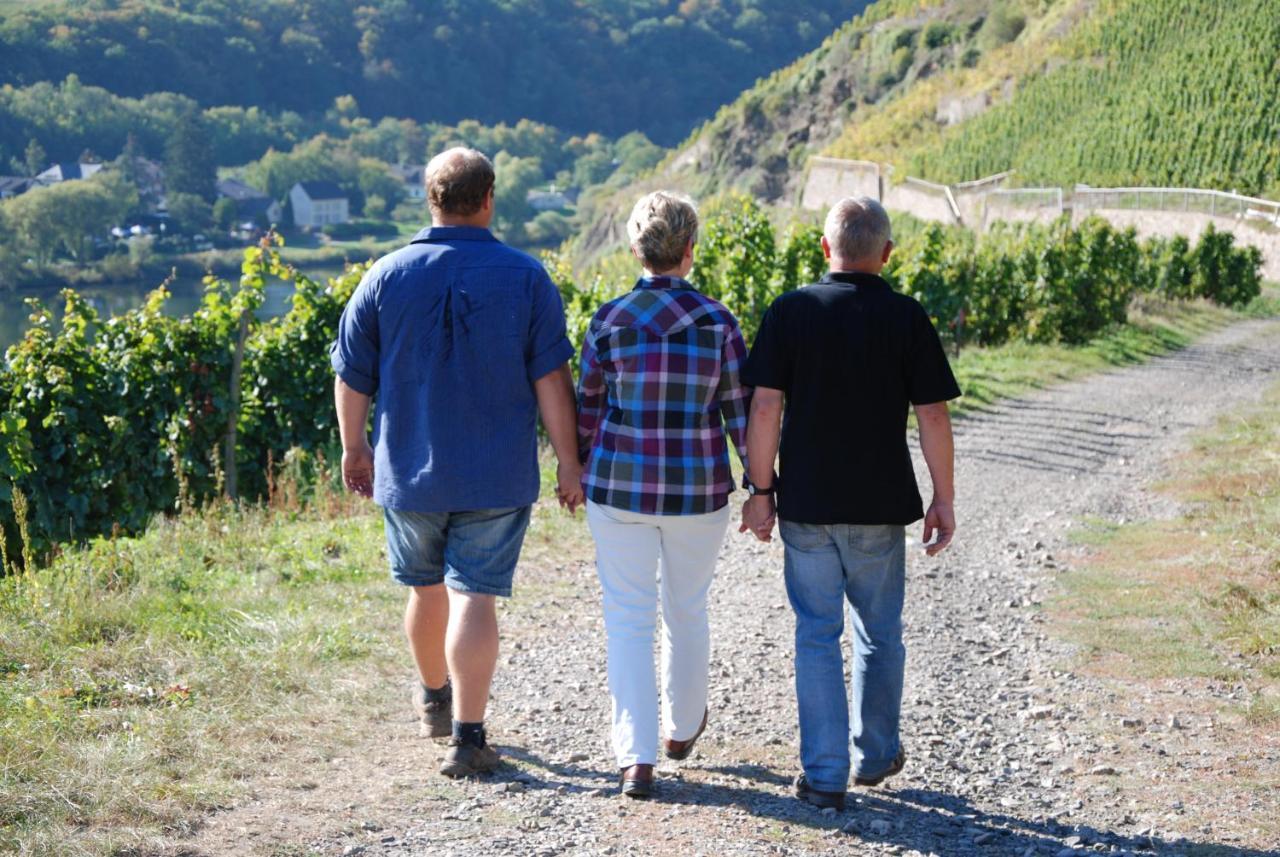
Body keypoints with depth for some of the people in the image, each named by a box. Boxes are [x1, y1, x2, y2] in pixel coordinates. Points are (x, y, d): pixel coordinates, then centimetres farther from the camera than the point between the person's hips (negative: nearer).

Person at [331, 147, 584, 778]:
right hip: (497, 477, -2)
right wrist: (569, 464, 0)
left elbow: (352, 378, 3)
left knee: (427, 588, 19)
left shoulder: (386, 277, -3)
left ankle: (435, 700, 40)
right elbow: (550, 381, -8)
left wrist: (354, 449, 17)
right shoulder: (525, 277, -6)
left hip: (409, 471, 2)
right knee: (475, 597, -2)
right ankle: (467, 736, -5)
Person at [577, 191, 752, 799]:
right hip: (698, 491, 1)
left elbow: (588, 406, 2)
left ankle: (636, 757, -1)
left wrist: (580, 473, 17)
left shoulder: (610, 320, -7)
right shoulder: (718, 322, -7)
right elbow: (741, 412, -4)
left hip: (619, 486, -1)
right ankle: (683, 727, 39)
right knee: (688, 610, 19)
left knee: (629, 618, 5)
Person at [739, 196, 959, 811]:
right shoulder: (907, 318, -4)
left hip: (806, 505, -1)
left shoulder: (790, 312, -5)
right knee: (878, 634, 17)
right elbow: (932, 415, -4)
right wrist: (943, 499, 4)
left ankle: (825, 776, 7)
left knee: (817, 635, 7)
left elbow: (765, 406, -8)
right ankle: (875, 755, 29)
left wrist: (760, 489, -1)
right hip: (880, 506, 1)